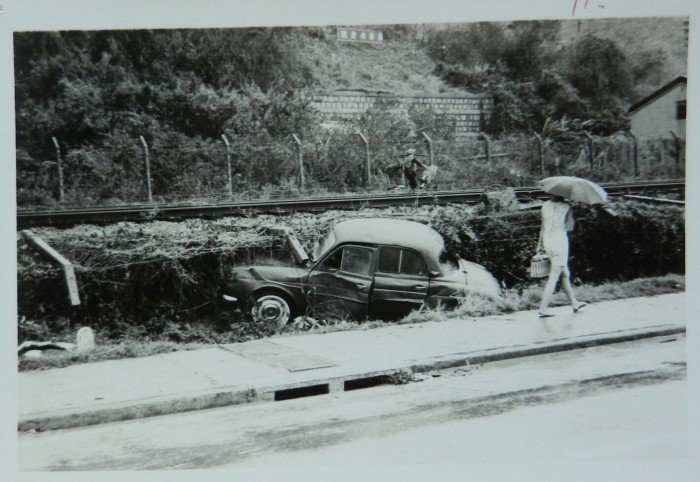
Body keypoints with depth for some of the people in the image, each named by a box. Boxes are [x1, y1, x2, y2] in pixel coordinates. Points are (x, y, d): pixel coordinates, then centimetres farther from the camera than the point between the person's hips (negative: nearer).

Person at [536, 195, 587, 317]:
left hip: (547, 240, 6)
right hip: (560, 239, -6)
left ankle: (574, 303, 27)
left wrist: (539, 244, 14)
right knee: (554, 276, -4)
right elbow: (570, 227, -5)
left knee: (565, 274, 18)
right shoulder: (567, 206, -5)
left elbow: (543, 227, 9)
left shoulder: (545, 205, 7)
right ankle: (543, 308, -8)